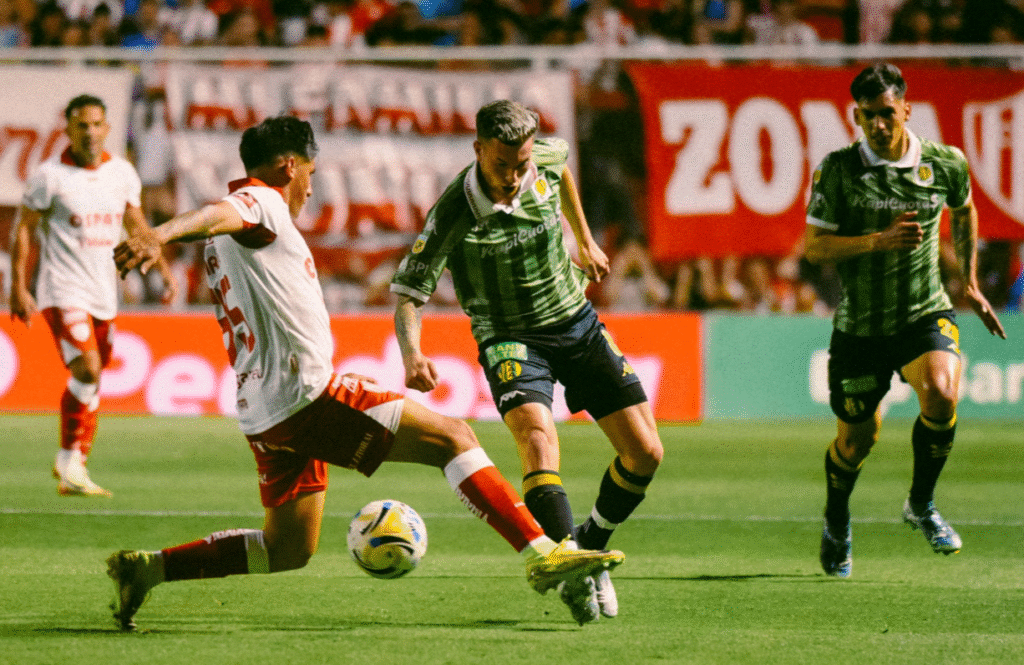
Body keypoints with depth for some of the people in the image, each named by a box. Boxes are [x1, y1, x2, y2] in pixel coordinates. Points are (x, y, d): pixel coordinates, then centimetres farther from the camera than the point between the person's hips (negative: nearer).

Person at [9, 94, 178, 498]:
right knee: (87, 369, -21)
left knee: (91, 382, 7)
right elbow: (24, 230, -4)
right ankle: (69, 461, -9)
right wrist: (19, 288, -9)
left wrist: (163, 269, 14)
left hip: (104, 294, 6)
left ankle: (73, 468, 16)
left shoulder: (122, 173, 8)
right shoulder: (50, 176, -7)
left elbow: (136, 225, 20)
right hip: (62, 291, -6)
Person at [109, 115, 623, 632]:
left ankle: (147, 568, 11)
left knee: (288, 550, 17)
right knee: (454, 438, -7)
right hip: (307, 393, -10)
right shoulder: (261, 201, -5)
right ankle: (542, 554, -14)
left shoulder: (229, 240, 25)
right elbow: (217, 214, -27)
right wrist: (160, 235, -51)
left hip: (264, 417, 10)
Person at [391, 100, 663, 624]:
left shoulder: (545, 157, -11)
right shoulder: (454, 215, -25)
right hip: (511, 339, -5)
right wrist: (411, 353, -41)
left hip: (577, 323, 5)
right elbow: (408, 291, -22)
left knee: (644, 452, -1)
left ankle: (591, 546, 22)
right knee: (537, 438, -32)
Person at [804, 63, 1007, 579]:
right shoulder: (837, 170, -9)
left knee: (941, 395, -28)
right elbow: (813, 247, -11)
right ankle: (836, 522, 42)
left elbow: (964, 212, 19)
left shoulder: (946, 164, -3)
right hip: (859, 324, 0)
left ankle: (921, 505, -2)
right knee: (856, 440, 8)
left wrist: (970, 282, 19)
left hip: (926, 314, 1)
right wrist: (879, 241, -24)